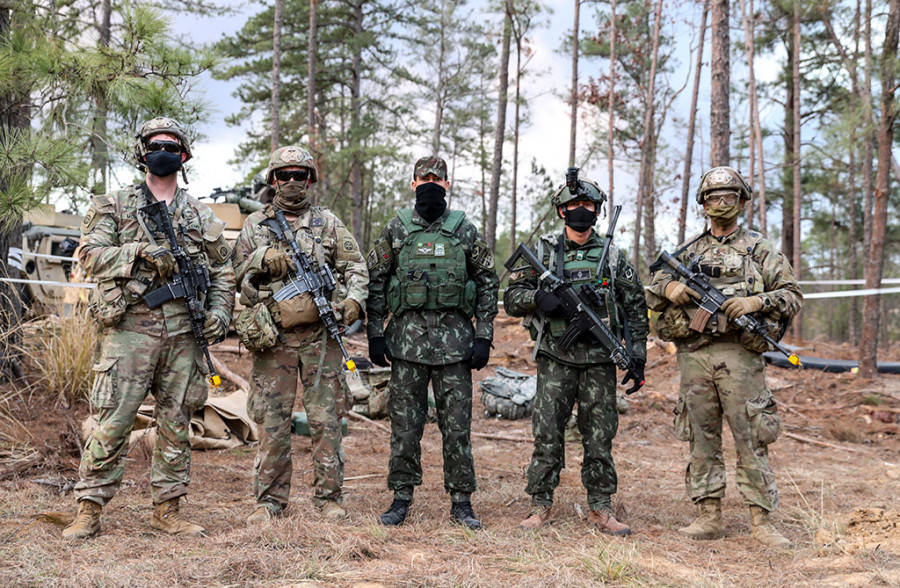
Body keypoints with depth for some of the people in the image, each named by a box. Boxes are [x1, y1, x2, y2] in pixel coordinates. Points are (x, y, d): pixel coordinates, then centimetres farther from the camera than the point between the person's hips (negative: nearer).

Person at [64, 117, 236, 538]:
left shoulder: (201, 216, 16)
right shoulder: (113, 206, 8)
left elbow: (223, 271, 17)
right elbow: (90, 255, -3)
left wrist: (220, 311, 1)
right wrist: (140, 252, -16)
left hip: (183, 332, 3)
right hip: (130, 326, -3)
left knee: (176, 423, 7)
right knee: (113, 421, -5)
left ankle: (167, 509, 17)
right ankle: (89, 510, 4)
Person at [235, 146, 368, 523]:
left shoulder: (328, 223, 10)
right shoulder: (255, 225, 11)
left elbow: (356, 268, 8)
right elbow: (239, 276, 8)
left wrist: (353, 300, -10)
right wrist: (262, 260, -11)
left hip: (320, 335, 0)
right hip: (272, 337, 0)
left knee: (326, 420, 2)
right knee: (272, 421, 3)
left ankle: (329, 497, 11)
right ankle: (270, 500, 13)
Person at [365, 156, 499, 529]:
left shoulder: (465, 231, 5)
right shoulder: (396, 230, 6)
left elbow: (487, 284, 7)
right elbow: (375, 282, 8)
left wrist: (484, 338, 0)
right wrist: (375, 334, 1)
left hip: (454, 338, 0)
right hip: (407, 337, 1)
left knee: (457, 424, 3)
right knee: (405, 422, 5)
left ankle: (461, 501, 12)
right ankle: (402, 497, 17)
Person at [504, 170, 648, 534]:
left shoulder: (614, 257, 8)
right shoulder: (543, 252, 5)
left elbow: (636, 310, 11)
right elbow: (512, 299, 3)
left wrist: (638, 358, 4)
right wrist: (538, 297, -18)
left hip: (600, 360, 1)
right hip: (556, 358, -1)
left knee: (600, 437, 5)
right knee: (547, 435, 0)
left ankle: (601, 509, 15)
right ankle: (540, 507, 10)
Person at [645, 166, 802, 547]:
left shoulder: (759, 249, 7)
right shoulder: (687, 252, 15)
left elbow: (792, 295, 4)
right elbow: (651, 294, 19)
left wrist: (756, 302, -14)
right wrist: (669, 288, -4)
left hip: (740, 355, -3)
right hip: (694, 355, 3)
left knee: (751, 440, -3)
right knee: (702, 440, 6)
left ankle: (760, 522, 2)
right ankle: (709, 517, 13)